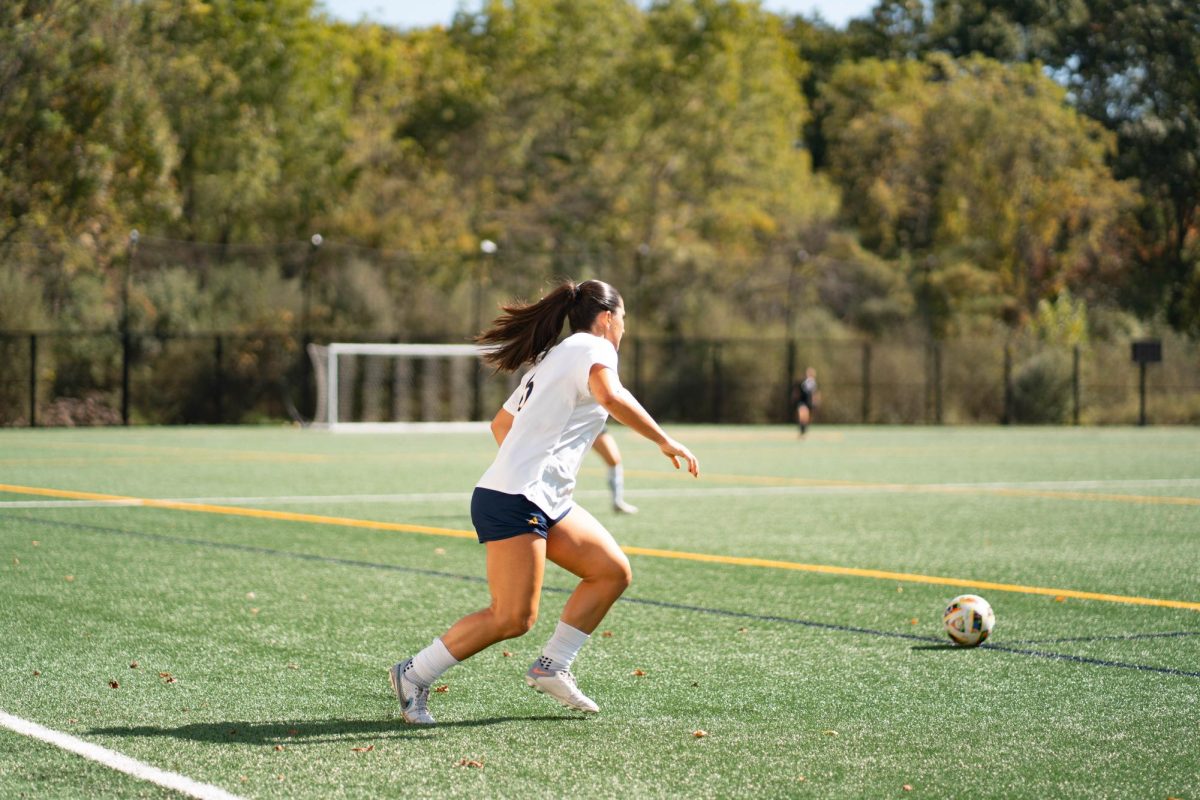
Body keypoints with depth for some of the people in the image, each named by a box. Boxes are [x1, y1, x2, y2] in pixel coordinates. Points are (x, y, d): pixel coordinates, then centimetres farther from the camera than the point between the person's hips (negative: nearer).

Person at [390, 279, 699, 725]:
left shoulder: (552, 358, 24)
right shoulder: (593, 347, -4)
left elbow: (501, 422, 30)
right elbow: (609, 395, -26)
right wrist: (664, 441, -21)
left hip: (545, 502, 10)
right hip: (513, 502, -10)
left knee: (613, 572, 7)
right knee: (514, 618, -12)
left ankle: (551, 667, 11)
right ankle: (413, 676, -2)